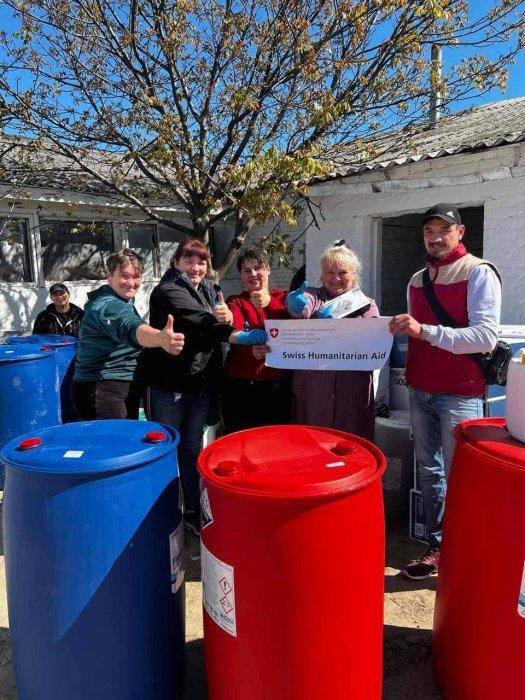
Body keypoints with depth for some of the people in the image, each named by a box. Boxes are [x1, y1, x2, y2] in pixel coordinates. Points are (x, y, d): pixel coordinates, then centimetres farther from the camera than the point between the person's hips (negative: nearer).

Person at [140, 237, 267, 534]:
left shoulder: (210, 289, 10)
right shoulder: (167, 291, -13)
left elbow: (222, 316, 10)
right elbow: (197, 322, -30)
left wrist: (228, 317, -15)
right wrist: (238, 335, -43)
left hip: (202, 384, 6)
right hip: (168, 384, -6)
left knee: (193, 448, 16)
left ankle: (193, 510, 29)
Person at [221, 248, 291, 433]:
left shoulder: (282, 298, 10)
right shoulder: (235, 302, 7)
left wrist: (269, 303, -26)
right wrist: (252, 350, -36)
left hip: (278, 386, 1)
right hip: (239, 386, -1)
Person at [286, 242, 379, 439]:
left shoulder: (367, 304, 10)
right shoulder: (312, 295, 7)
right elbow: (302, 309, -17)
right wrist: (297, 306, -42)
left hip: (352, 395, 1)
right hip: (311, 393, -1)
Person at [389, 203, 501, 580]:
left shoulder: (479, 273, -7)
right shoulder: (417, 280, 13)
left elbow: (486, 337, -19)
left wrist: (425, 331, -26)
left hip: (460, 395, -6)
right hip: (421, 392, 7)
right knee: (429, 471, 13)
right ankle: (438, 546, 27)